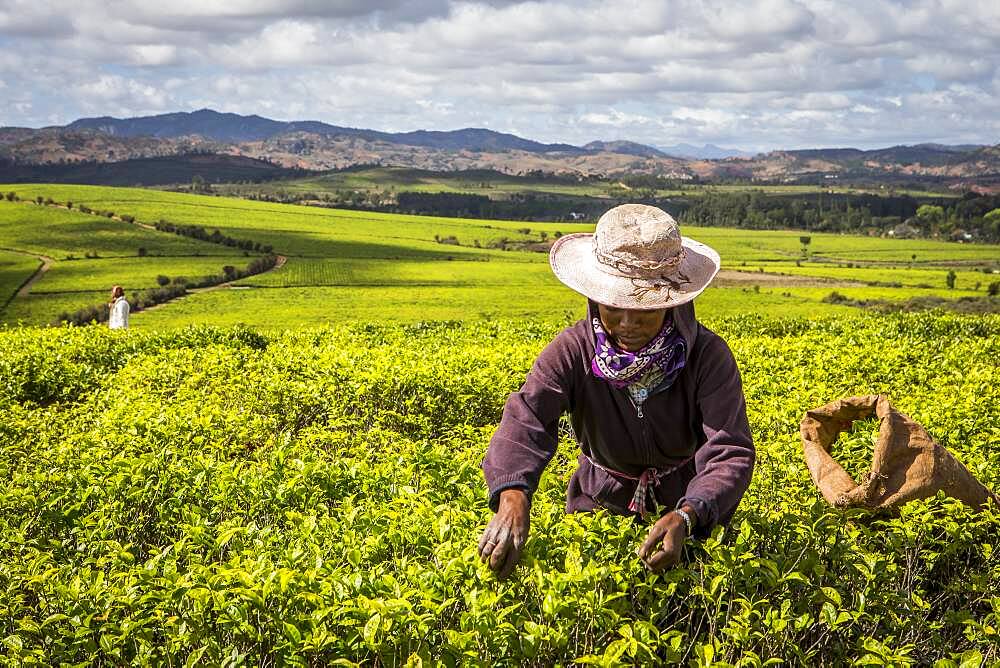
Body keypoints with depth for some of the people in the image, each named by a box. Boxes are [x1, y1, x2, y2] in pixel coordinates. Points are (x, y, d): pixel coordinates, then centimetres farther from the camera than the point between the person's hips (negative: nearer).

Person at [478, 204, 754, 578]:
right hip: (600, 507, 1)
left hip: (692, 509, 0)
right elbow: (524, 422, -33)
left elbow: (731, 453, -27)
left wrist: (685, 518, -47)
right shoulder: (572, 352, -18)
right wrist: (512, 498, -54)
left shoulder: (707, 355, -19)